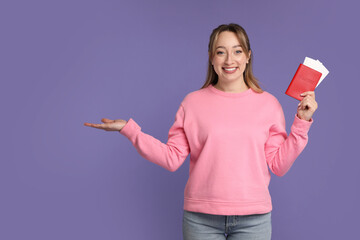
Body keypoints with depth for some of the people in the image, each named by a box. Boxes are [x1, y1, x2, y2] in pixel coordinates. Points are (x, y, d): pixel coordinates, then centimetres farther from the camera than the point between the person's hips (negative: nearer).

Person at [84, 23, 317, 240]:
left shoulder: (268, 104, 3)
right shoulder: (193, 102, 3)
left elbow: (279, 165, 1)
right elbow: (172, 158, -2)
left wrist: (302, 123, -5)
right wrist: (128, 129, -6)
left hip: (252, 219, 0)